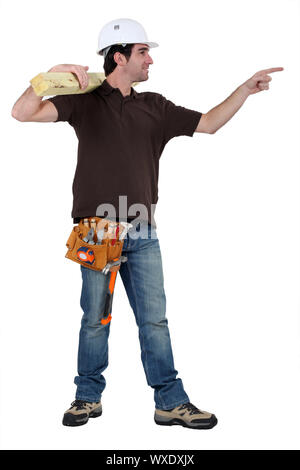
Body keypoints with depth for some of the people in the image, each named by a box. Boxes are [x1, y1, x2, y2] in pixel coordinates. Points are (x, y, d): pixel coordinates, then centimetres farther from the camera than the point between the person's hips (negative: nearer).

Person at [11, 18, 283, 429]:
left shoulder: (154, 107, 13)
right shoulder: (86, 101, 1)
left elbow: (208, 124, 17)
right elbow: (23, 113, -7)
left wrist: (246, 89, 12)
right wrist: (54, 73, -19)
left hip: (142, 233, 3)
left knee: (154, 319, 5)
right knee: (95, 318, 7)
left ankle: (171, 402, 13)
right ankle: (88, 397, 23)